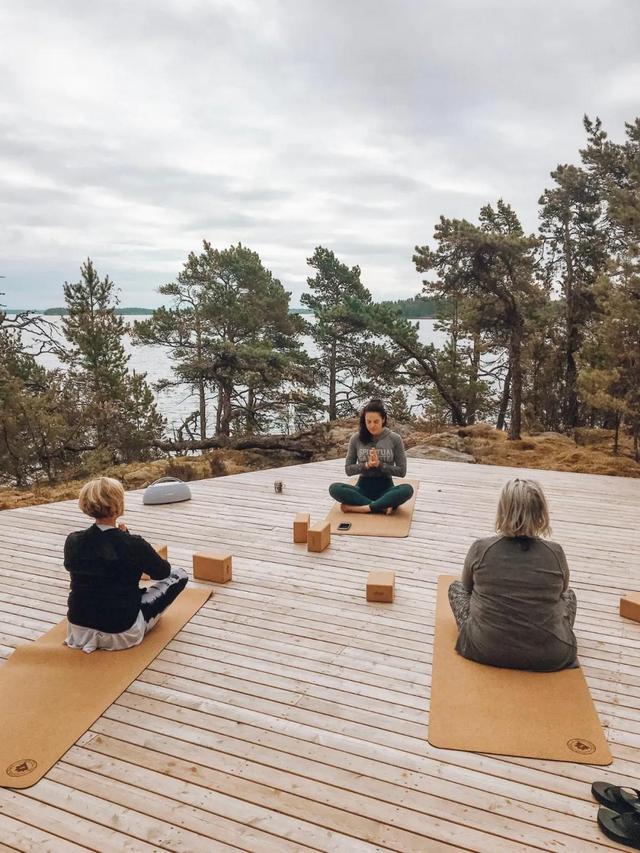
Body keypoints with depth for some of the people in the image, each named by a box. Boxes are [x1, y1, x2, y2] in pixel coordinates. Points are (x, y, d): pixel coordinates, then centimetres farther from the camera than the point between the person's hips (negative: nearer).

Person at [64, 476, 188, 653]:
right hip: (121, 634, -5)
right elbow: (163, 572, -2)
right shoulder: (133, 545, -22)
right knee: (180, 575, 8)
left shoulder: (72, 541, -9)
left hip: (78, 630, 5)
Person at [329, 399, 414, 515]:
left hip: (385, 488, -1)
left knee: (407, 489, -33)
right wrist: (366, 465, -15)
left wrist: (379, 464, -16)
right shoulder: (356, 438, 0)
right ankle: (383, 506, -27)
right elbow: (348, 470, 3)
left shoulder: (394, 439, -3)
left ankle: (359, 508, -31)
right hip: (363, 488, 1)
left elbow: (402, 471, -2)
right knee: (334, 488, -27)